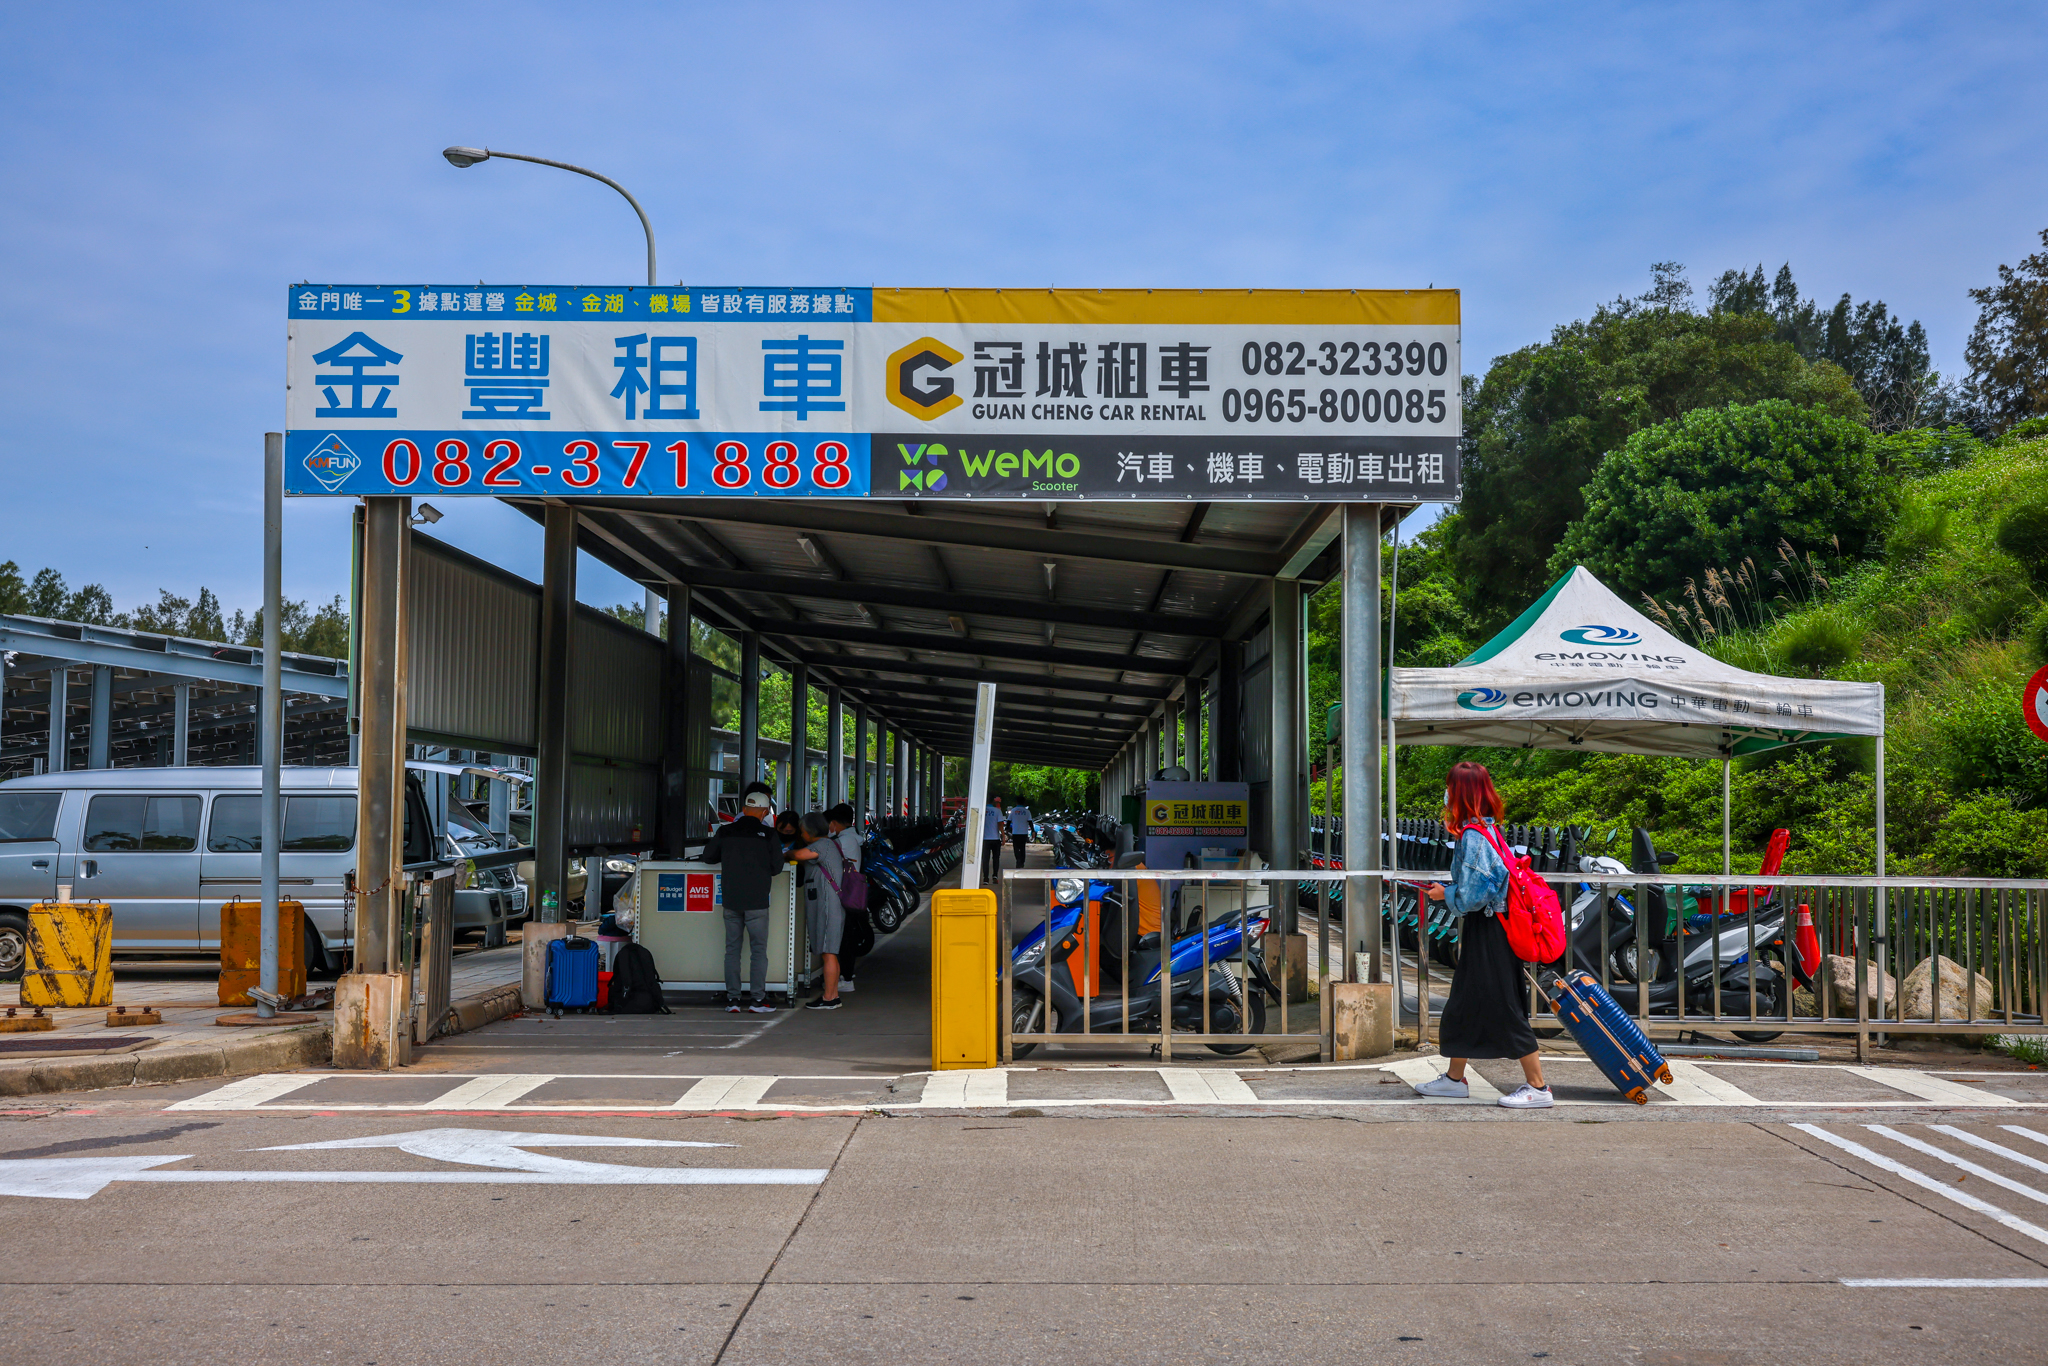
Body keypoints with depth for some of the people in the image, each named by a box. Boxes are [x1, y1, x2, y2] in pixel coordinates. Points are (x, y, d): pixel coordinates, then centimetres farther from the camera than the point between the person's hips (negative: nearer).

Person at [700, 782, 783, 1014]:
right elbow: (777, 867, 1)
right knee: (758, 949, 3)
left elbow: (708, 857, 15)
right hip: (756, 901, -3)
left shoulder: (725, 832, 3)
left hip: (730, 900, 3)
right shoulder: (769, 835, -5)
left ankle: (732, 999, 6)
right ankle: (759, 999, 0)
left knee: (732, 949, 9)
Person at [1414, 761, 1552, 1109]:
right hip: (1482, 932, 10)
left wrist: (1445, 894, -5)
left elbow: (1471, 896, -21)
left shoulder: (1472, 837, -20)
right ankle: (1455, 1079, 28)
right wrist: (1451, 890, 13)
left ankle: (1538, 1088, 1)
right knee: (1463, 1004, 17)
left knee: (1504, 1008, -4)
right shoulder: (1487, 830, 8)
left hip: (1486, 933, -10)